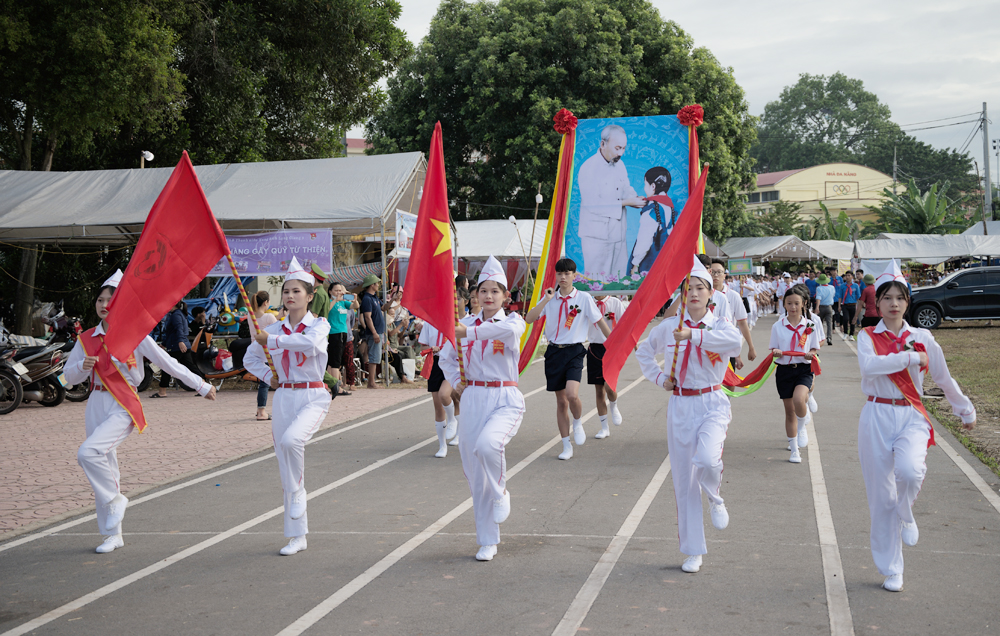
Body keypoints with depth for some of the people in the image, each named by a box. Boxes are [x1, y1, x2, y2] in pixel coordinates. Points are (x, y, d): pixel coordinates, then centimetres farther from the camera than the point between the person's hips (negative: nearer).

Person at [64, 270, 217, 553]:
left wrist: (202, 385, 1)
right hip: (97, 405, 5)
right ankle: (113, 534, 18)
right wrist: (83, 366, -11)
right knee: (105, 468, 8)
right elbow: (69, 376, 12)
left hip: (123, 407, -5)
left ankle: (115, 498, -4)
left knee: (89, 452, -26)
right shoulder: (87, 339, 8)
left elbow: (167, 363, -1)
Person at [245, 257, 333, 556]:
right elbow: (251, 356, 25)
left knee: (291, 439, -34)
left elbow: (310, 343, -27)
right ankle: (297, 536, 14)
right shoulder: (275, 329, 9)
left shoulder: (319, 324, -3)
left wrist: (272, 340, -21)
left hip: (312, 397, -5)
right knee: (285, 465, 5)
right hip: (283, 397, 5)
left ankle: (298, 492, -6)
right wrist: (268, 375, 7)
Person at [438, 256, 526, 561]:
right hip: (473, 399, 4)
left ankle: (501, 494, -1)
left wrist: (470, 332, -35)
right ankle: (487, 541, 17)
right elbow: (446, 356, 21)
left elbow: (509, 330, -28)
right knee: (475, 471, 4)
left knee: (487, 444, -33)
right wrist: (457, 383, 5)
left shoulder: (513, 320, -2)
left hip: (505, 400, -4)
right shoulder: (466, 323, 8)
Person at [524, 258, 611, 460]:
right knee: (561, 400, 8)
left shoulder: (584, 298, -3)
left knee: (572, 394, -23)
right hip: (554, 351, 3)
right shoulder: (550, 298, 5)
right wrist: (546, 300, -13)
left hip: (574, 352, -3)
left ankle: (578, 424, 10)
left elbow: (600, 322, 4)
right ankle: (566, 446, 18)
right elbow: (529, 319, -5)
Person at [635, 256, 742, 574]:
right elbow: (643, 351, 20)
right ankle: (693, 551, 19)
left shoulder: (719, 325, -4)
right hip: (680, 407, 3)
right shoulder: (669, 327, 4)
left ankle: (715, 500, 8)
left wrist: (693, 335, -34)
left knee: (706, 460, -29)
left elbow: (734, 341, -29)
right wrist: (659, 377, 5)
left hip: (712, 404, -3)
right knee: (683, 479, 5)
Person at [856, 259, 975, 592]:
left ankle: (906, 516, 4)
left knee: (909, 470, -31)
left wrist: (966, 412, 23)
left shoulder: (922, 338, 5)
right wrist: (912, 357, -18)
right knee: (882, 496, 2)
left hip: (911, 416, 0)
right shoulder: (868, 336, 0)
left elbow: (945, 379, 16)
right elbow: (869, 365, -22)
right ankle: (890, 570, 17)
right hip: (877, 417, 0)